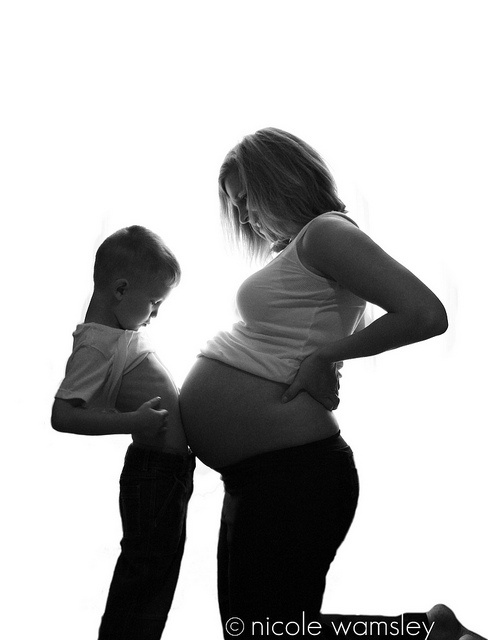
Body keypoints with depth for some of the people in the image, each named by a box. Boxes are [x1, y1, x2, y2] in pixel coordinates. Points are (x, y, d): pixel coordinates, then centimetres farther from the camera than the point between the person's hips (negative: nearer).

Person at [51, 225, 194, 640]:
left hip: (170, 469, 10)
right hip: (153, 471, -10)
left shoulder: (120, 329, 6)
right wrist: (133, 422, -30)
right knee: (144, 568, 1)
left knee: (162, 565, 19)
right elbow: (63, 415, -29)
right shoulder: (97, 346, -22)